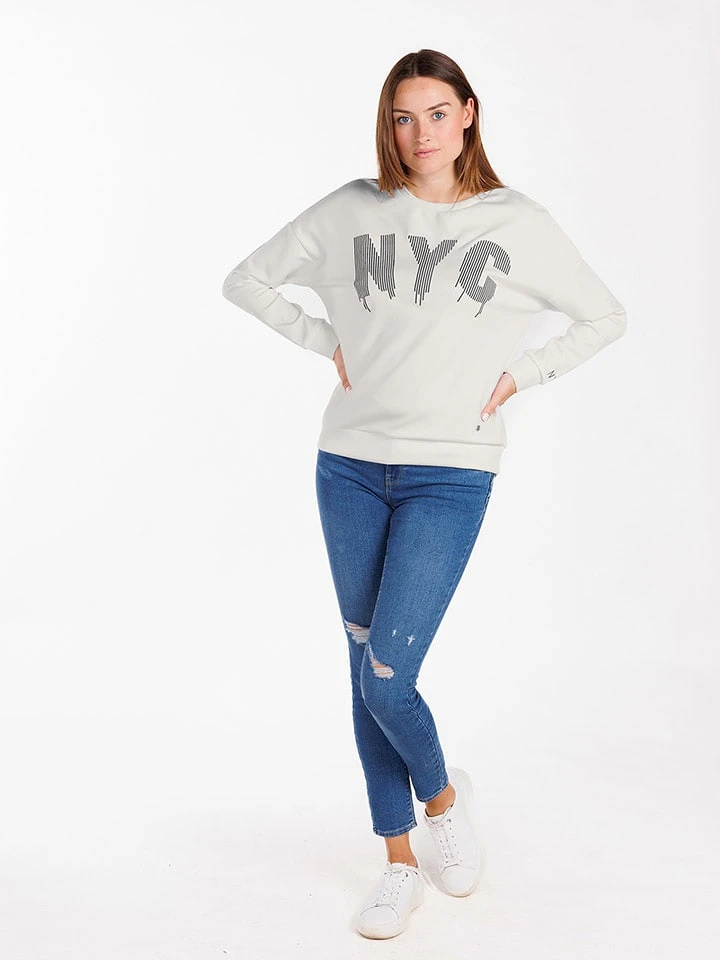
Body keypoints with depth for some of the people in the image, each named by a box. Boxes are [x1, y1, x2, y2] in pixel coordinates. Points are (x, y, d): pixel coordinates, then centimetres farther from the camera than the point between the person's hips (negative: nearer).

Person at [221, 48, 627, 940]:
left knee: (387, 676, -11)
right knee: (367, 676, 7)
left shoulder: (518, 223, 2)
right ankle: (400, 864, 24)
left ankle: (443, 793, 22)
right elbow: (246, 279, 13)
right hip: (350, 466, 3)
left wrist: (518, 375, 1)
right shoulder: (351, 211, 4)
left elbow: (606, 317, 11)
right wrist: (329, 343, 3)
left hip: (450, 475, -2)